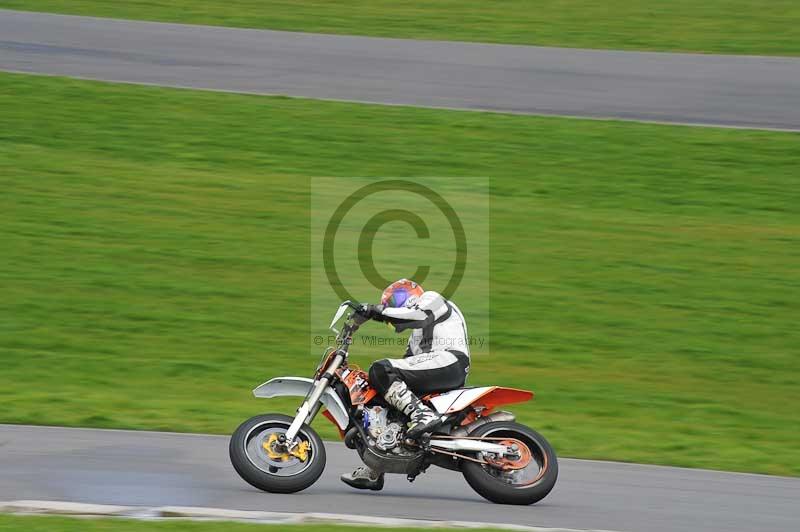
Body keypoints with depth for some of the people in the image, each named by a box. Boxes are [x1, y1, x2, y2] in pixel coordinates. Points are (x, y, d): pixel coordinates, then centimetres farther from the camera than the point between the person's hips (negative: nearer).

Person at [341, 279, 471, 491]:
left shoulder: (432, 299, 9)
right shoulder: (417, 333, 37)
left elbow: (417, 314, -13)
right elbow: (409, 359, 32)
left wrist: (376, 311, -13)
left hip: (449, 359, -10)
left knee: (382, 372, -21)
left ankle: (422, 415, -34)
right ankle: (372, 473, 14)